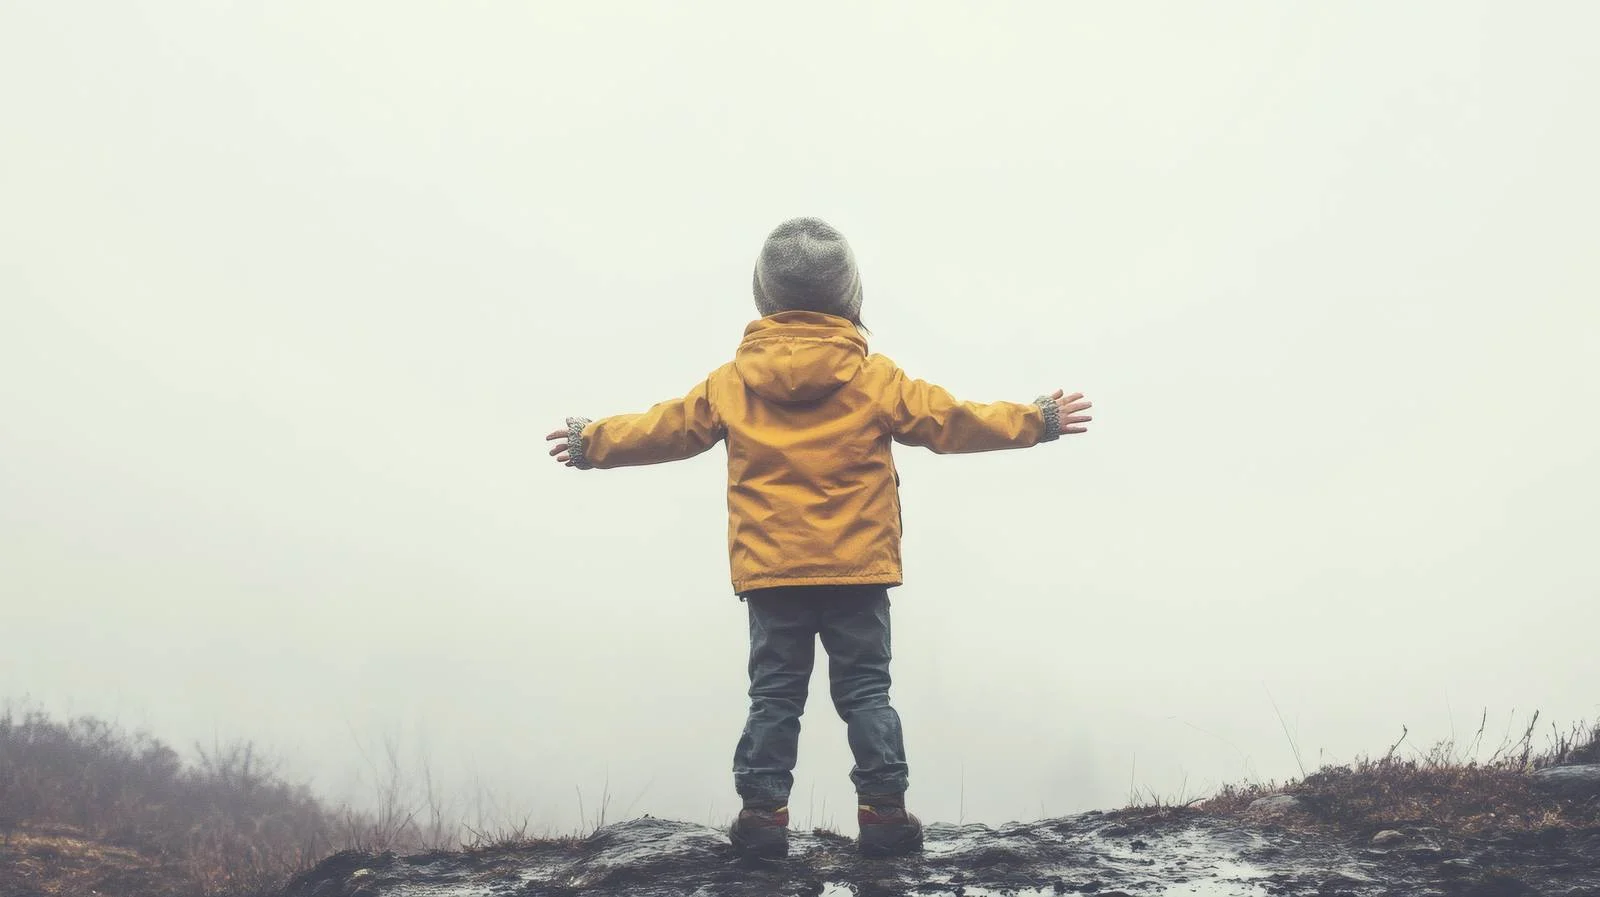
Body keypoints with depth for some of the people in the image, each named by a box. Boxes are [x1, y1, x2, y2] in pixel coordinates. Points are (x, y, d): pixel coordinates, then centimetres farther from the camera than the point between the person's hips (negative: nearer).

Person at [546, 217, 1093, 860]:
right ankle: (884, 812, 2)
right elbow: (953, 420, 2)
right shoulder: (874, 379, -4)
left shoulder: (732, 383, 0)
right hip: (857, 570, -1)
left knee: (774, 696, 7)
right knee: (866, 692, 6)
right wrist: (1038, 421, 13)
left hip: (770, 572, 1)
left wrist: (592, 443, 27)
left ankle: (763, 815, 4)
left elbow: (664, 429, 10)